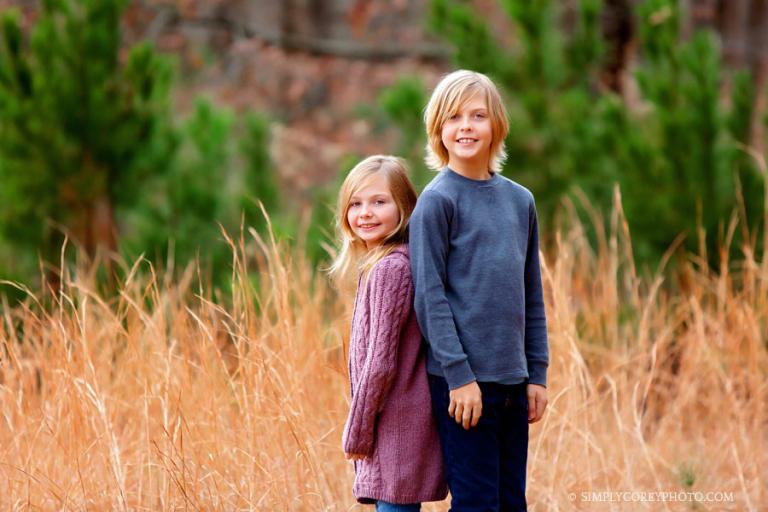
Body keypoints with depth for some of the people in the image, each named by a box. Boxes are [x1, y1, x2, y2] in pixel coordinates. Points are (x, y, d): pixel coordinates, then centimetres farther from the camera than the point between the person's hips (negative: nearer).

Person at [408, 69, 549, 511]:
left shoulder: (520, 201, 11)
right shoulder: (437, 201, -6)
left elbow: (532, 296, 15)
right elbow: (429, 295, -10)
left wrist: (537, 372, 9)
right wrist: (459, 374, -15)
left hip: (513, 378, 6)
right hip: (464, 379, -6)